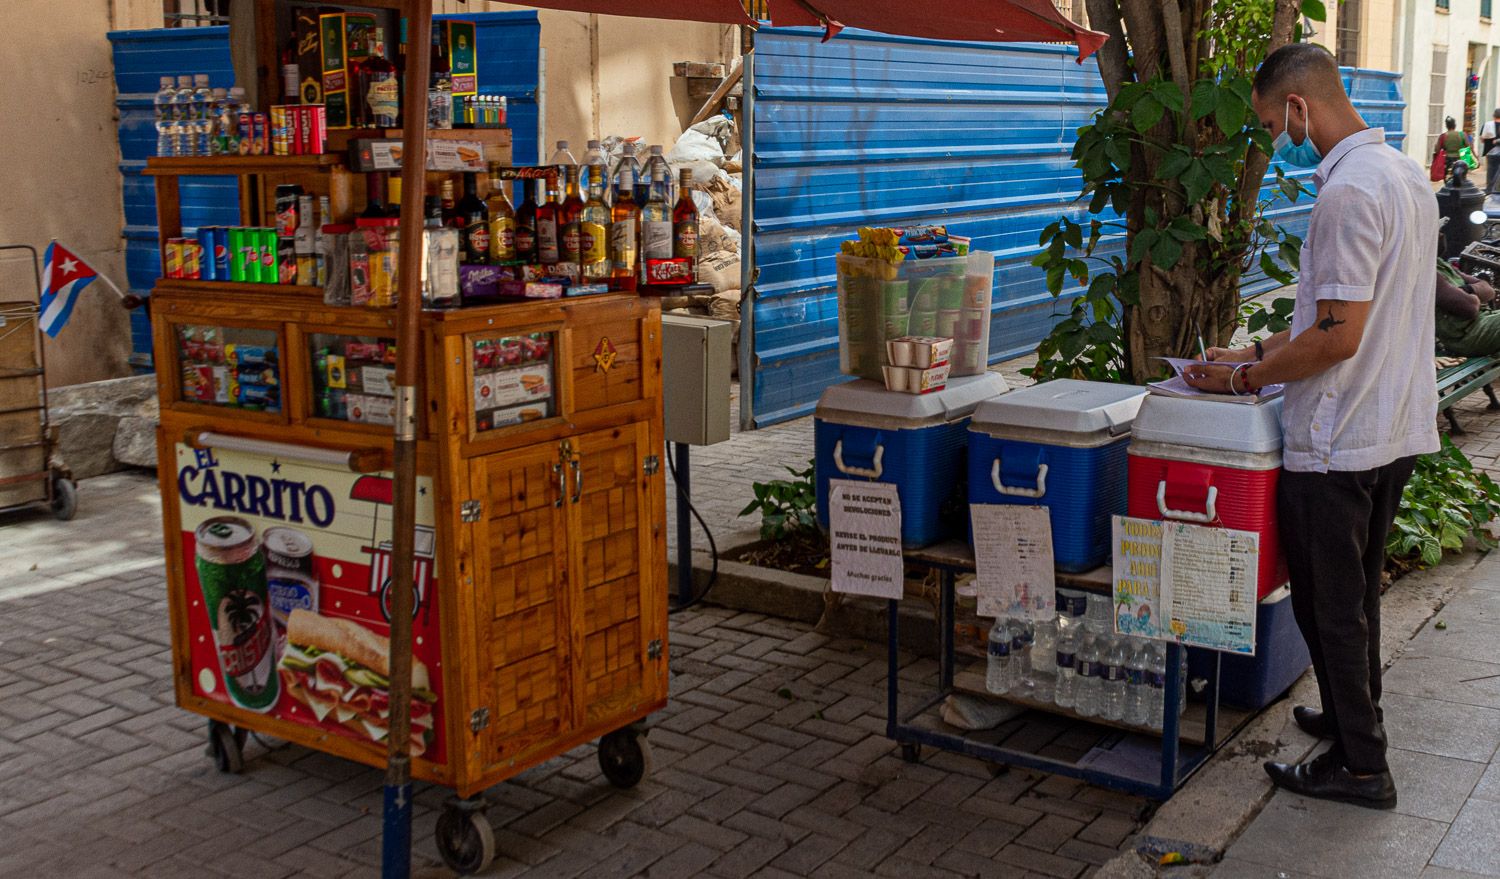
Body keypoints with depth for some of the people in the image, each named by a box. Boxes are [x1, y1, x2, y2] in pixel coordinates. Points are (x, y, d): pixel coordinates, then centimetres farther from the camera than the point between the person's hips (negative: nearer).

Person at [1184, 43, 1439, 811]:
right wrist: (1263, 351, 14)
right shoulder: (1405, 175, 10)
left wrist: (1243, 377, -12)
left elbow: (1337, 337, -25)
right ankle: (1354, 720, 38)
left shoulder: (1347, 193, -22)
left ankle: (1360, 767, 14)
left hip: (1336, 442, -10)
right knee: (1357, 594, 23)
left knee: (1328, 604, 4)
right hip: (1397, 431, 10)